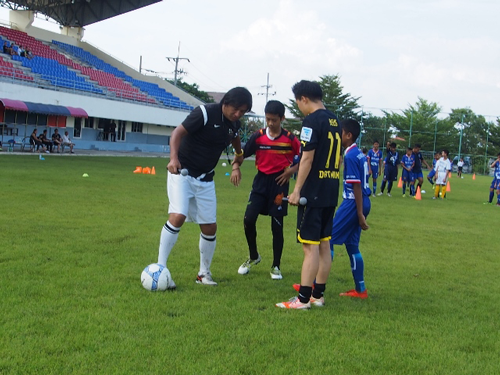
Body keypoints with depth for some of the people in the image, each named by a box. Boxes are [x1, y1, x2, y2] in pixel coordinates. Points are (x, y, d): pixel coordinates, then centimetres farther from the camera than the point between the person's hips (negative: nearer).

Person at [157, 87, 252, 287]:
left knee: (210, 227, 6)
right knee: (178, 217, -23)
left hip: (205, 180, 6)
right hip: (182, 173, -6)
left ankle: (204, 273, 24)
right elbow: (178, 132, -23)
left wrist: (236, 166, 27)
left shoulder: (234, 124, 3)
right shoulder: (205, 113, -17)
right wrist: (174, 158, -39)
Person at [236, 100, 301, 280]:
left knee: (277, 225, 2)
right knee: (249, 219, -8)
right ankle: (253, 257, 17)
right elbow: (242, 154, 4)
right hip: (261, 181, 2)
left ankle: (276, 266, 16)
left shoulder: (290, 139, -5)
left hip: (279, 183, -2)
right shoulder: (258, 136, -1)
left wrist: (292, 170, -9)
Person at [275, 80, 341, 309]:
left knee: (310, 245, -7)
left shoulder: (312, 120, -13)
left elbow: (307, 157, -19)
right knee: (324, 244, 12)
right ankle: (318, 295, 19)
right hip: (331, 192, 9)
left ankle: (303, 299, -4)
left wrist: (297, 190, -16)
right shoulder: (334, 120, 13)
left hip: (313, 192, -9)